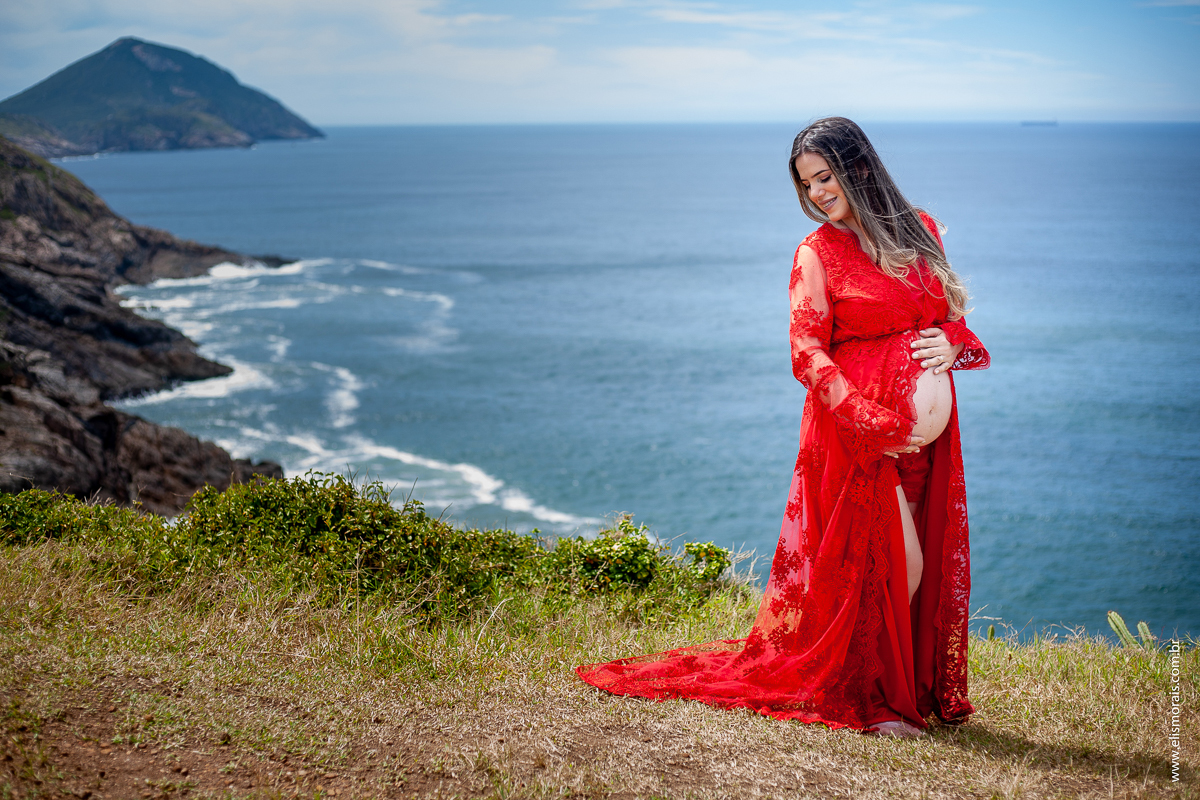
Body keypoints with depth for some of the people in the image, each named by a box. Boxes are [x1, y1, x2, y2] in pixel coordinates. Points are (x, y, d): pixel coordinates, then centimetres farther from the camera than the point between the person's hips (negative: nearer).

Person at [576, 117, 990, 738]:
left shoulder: (918, 230, 10)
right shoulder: (817, 253, -3)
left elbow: (951, 312, 18)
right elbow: (809, 355, -10)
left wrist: (951, 343, -6)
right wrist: (871, 420, -20)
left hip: (925, 425, 5)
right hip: (855, 428, -5)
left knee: (929, 562, 8)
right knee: (891, 564, -5)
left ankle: (923, 689, 24)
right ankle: (871, 702, 10)